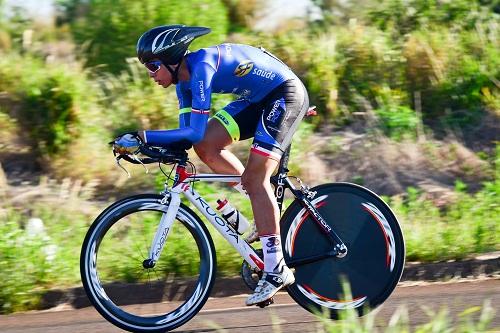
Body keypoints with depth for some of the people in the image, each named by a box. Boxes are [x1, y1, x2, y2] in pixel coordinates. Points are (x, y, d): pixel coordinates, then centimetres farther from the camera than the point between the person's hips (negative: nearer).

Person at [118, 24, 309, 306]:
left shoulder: (201, 66, -27)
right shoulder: (184, 79, 1)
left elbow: (195, 132, -30)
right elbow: (188, 133, 1)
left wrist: (145, 137, -28)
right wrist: (145, 144, -13)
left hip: (286, 94, -9)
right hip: (258, 99, 9)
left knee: (254, 178, -16)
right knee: (206, 146, -2)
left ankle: (277, 271, -13)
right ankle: (267, 211, 10)